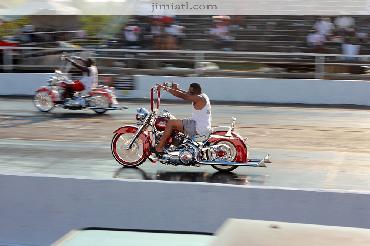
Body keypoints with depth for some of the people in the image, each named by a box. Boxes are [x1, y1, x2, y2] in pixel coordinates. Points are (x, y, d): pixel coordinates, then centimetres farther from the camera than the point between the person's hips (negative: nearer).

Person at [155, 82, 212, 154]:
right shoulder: (203, 96, 11)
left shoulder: (198, 98, -18)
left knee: (171, 123, -8)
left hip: (198, 128, -11)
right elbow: (187, 94, 19)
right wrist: (177, 89, 8)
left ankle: (159, 147, -4)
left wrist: (167, 88, -10)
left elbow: (180, 95, -19)